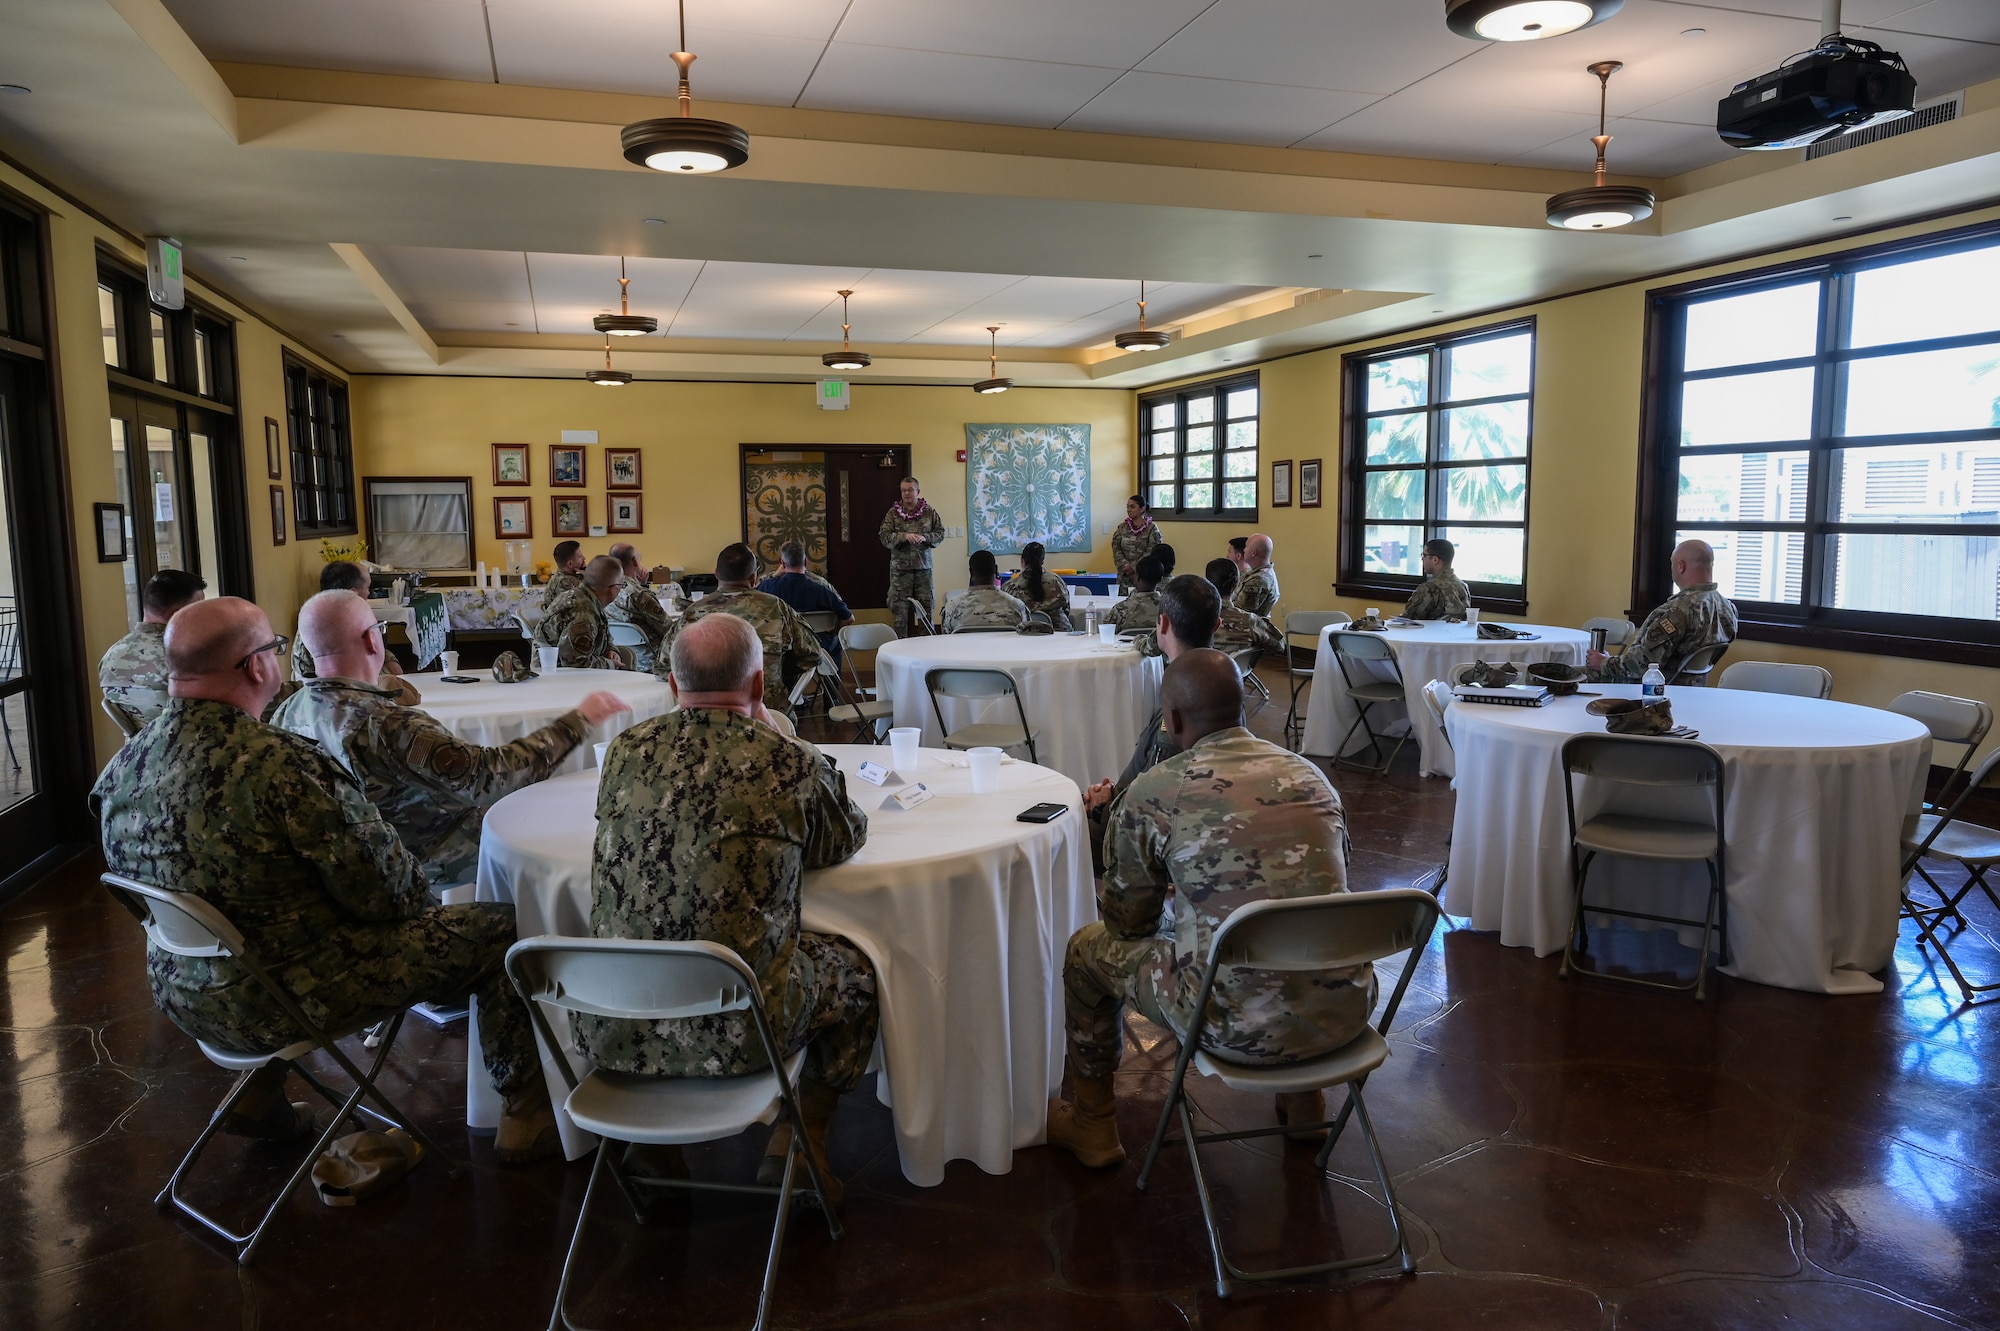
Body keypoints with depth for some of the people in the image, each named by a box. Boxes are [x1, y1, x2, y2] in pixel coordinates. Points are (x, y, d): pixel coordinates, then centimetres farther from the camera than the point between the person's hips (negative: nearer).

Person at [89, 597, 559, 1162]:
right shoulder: (280, 763, -28)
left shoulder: (122, 766, -4)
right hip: (290, 999, -8)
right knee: (501, 929, 3)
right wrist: (414, 893, 0)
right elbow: (389, 889, -22)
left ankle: (261, 1096, 34)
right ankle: (527, 1111, 17)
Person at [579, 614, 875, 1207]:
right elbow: (847, 839, 11)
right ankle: (800, 1140, 24)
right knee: (852, 967, 23)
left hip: (610, 1030, 5)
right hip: (731, 1033, -4)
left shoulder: (625, 751, 1)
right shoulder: (794, 764, -11)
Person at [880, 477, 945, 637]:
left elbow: (940, 534, 3)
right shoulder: (893, 513, 3)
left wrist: (925, 538, -16)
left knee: (927, 609, 4)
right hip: (900, 568, 0)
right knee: (900, 611, 2)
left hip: (923, 567, 0)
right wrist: (904, 536, -20)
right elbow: (885, 537, -5)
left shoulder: (929, 512, 4)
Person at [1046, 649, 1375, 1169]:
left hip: (1244, 1028, -5)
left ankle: (1092, 1127, 35)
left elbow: (1127, 923, 6)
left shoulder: (1151, 794, -7)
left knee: (1088, 948, 19)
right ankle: (1303, 1097, 47)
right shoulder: (1310, 774, 8)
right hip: (1346, 1012, 5)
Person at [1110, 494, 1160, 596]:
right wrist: (1125, 566, -11)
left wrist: (1133, 567, -12)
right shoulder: (1122, 528, 10)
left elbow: (1151, 553, -8)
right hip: (1124, 576, 3)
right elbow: (1116, 550, 4)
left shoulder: (1152, 529, -1)